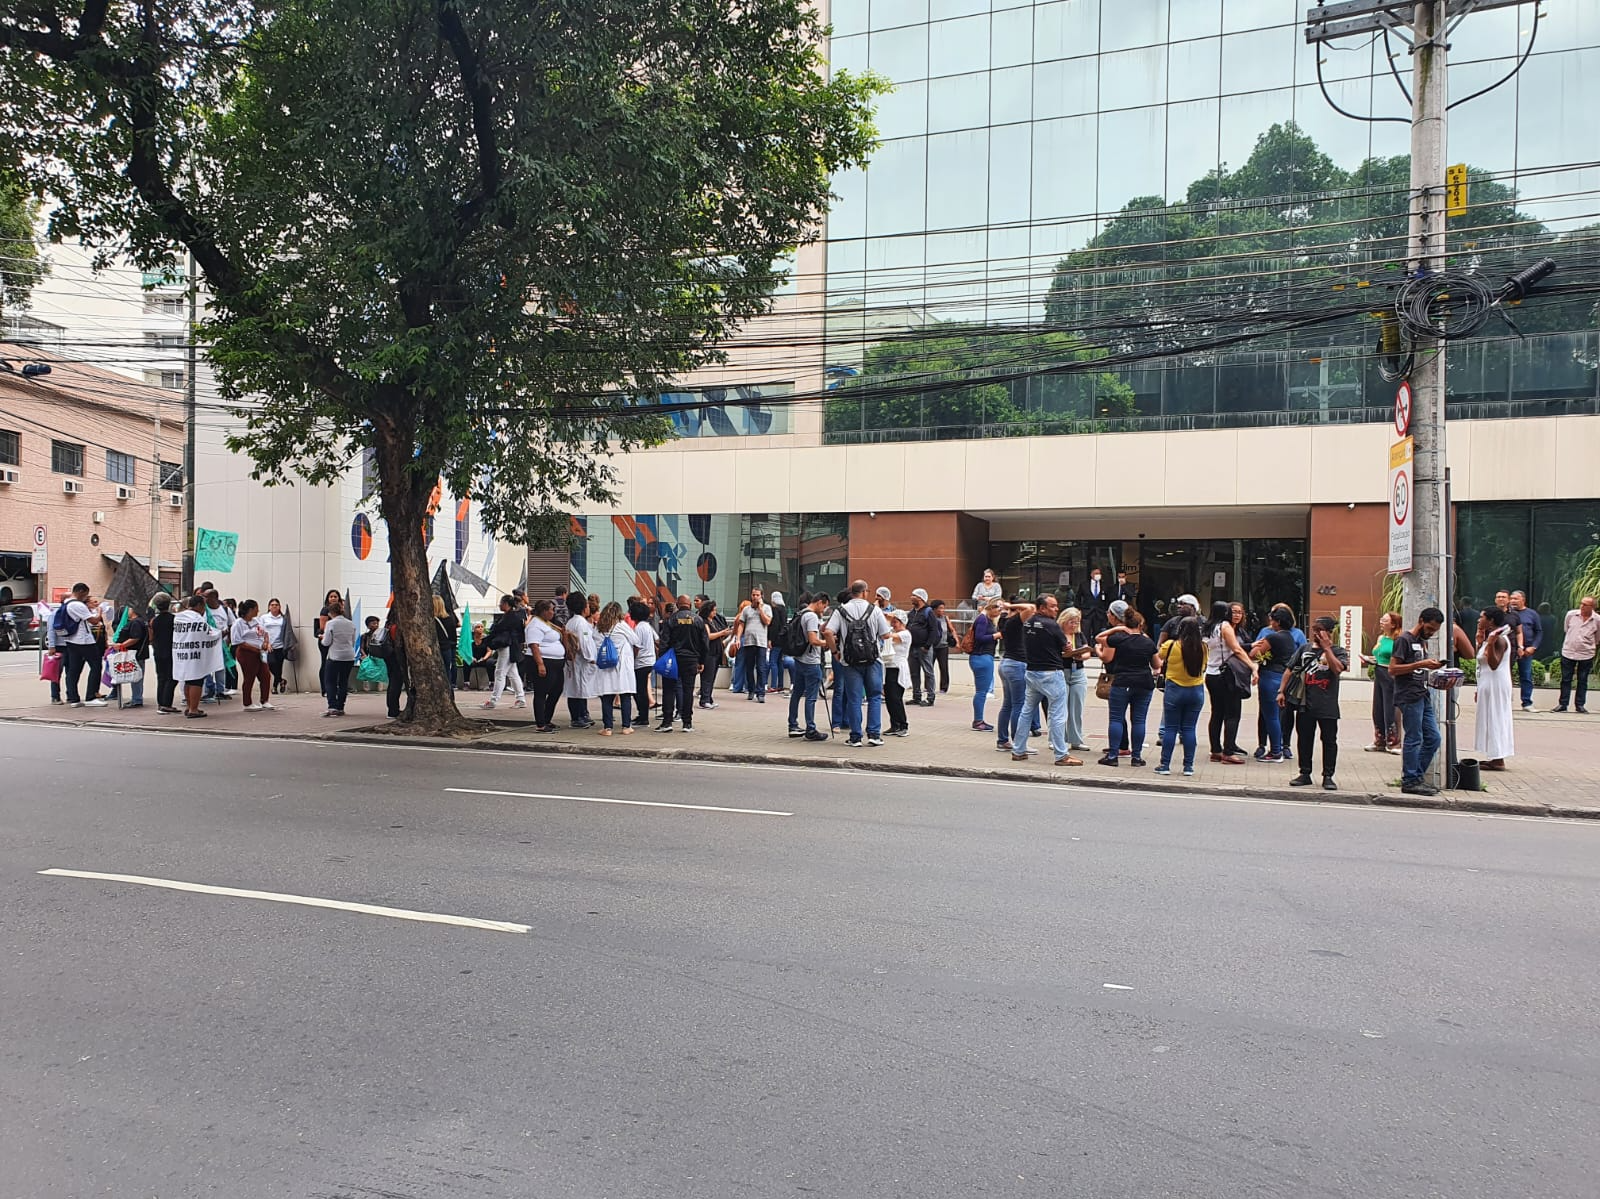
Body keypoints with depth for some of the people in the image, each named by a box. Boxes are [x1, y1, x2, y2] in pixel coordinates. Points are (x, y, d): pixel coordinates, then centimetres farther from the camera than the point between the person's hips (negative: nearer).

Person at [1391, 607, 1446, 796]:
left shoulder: (1423, 642, 20)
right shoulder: (1404, 640, -8)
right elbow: (1393, 669, -15)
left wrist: (1430, 665, 7)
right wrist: (1421, 664, -19)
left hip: (1423, 696, 9)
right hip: (1409, 697, -9)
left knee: (1433, 738, 9)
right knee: (1414, 739, -5)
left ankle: (1416, 776, 17)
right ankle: (1410, 781, 2)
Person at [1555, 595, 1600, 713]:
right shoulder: (1571, 615, -4)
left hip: (1586, 655, -1)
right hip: (1568, 653, 1)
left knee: (1583, 681, 8)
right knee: (1566, 680, 5)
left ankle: (1580, 705, 15)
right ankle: (1563, 704, 11)